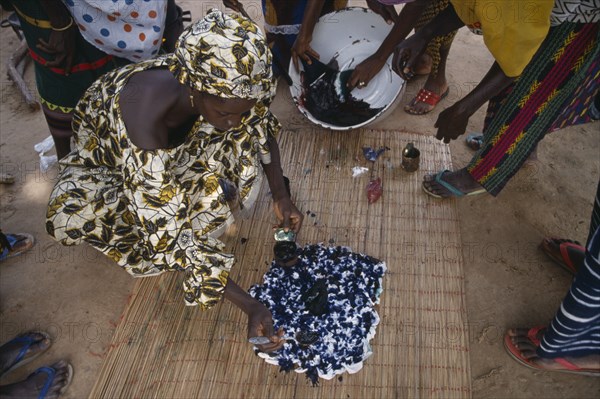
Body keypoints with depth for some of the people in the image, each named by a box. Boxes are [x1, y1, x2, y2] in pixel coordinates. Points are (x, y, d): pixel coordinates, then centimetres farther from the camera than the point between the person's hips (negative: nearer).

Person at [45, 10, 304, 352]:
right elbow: (167, 233, -42)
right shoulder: (148, 113, -45)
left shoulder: (225, 86, -31)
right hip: (111, 150, -2)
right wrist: (249, 305, -42)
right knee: (70, 218, -29)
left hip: (180, 145, 3)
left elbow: (262, 123, -8)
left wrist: (281, 194, -16)